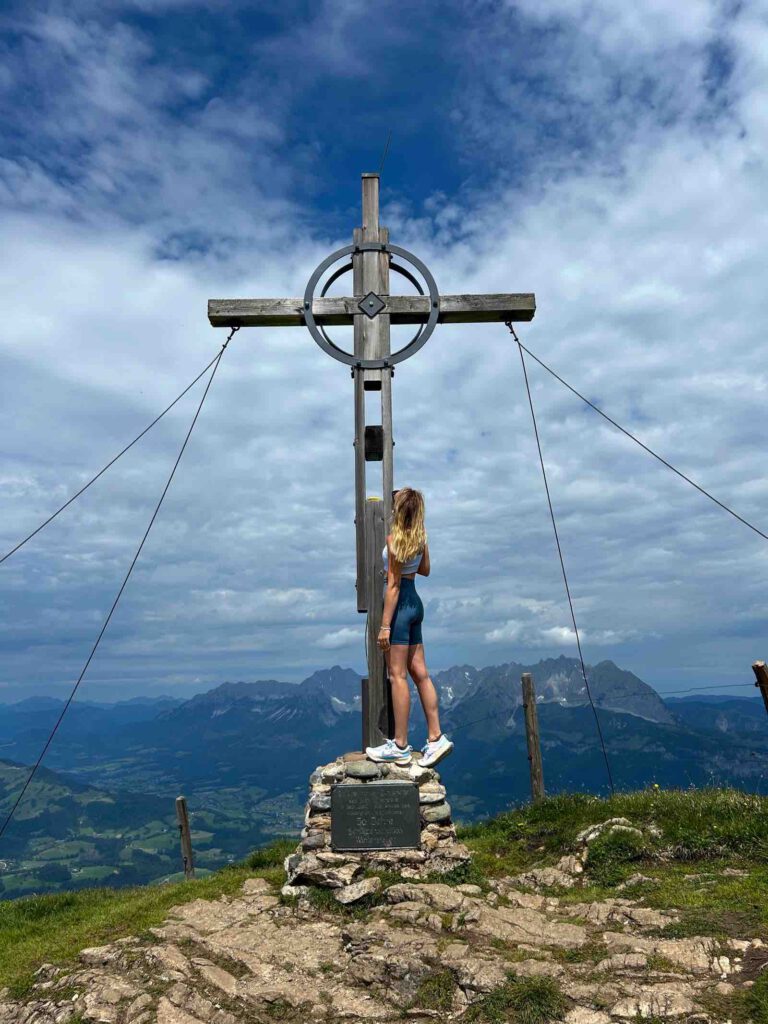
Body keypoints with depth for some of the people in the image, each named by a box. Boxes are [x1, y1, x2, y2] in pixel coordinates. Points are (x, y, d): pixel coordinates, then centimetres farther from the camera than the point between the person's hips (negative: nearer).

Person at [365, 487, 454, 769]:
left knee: (397, 675, -2)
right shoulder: (420, 537, 7)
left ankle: (400, 746, 7)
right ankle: (435, 737, 16)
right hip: (415, 603, 8)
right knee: (419, 672, 12)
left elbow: (393, 585, -17)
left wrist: (385, 625, -15)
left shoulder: (395, 538, -15)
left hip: (400, 605, -8)